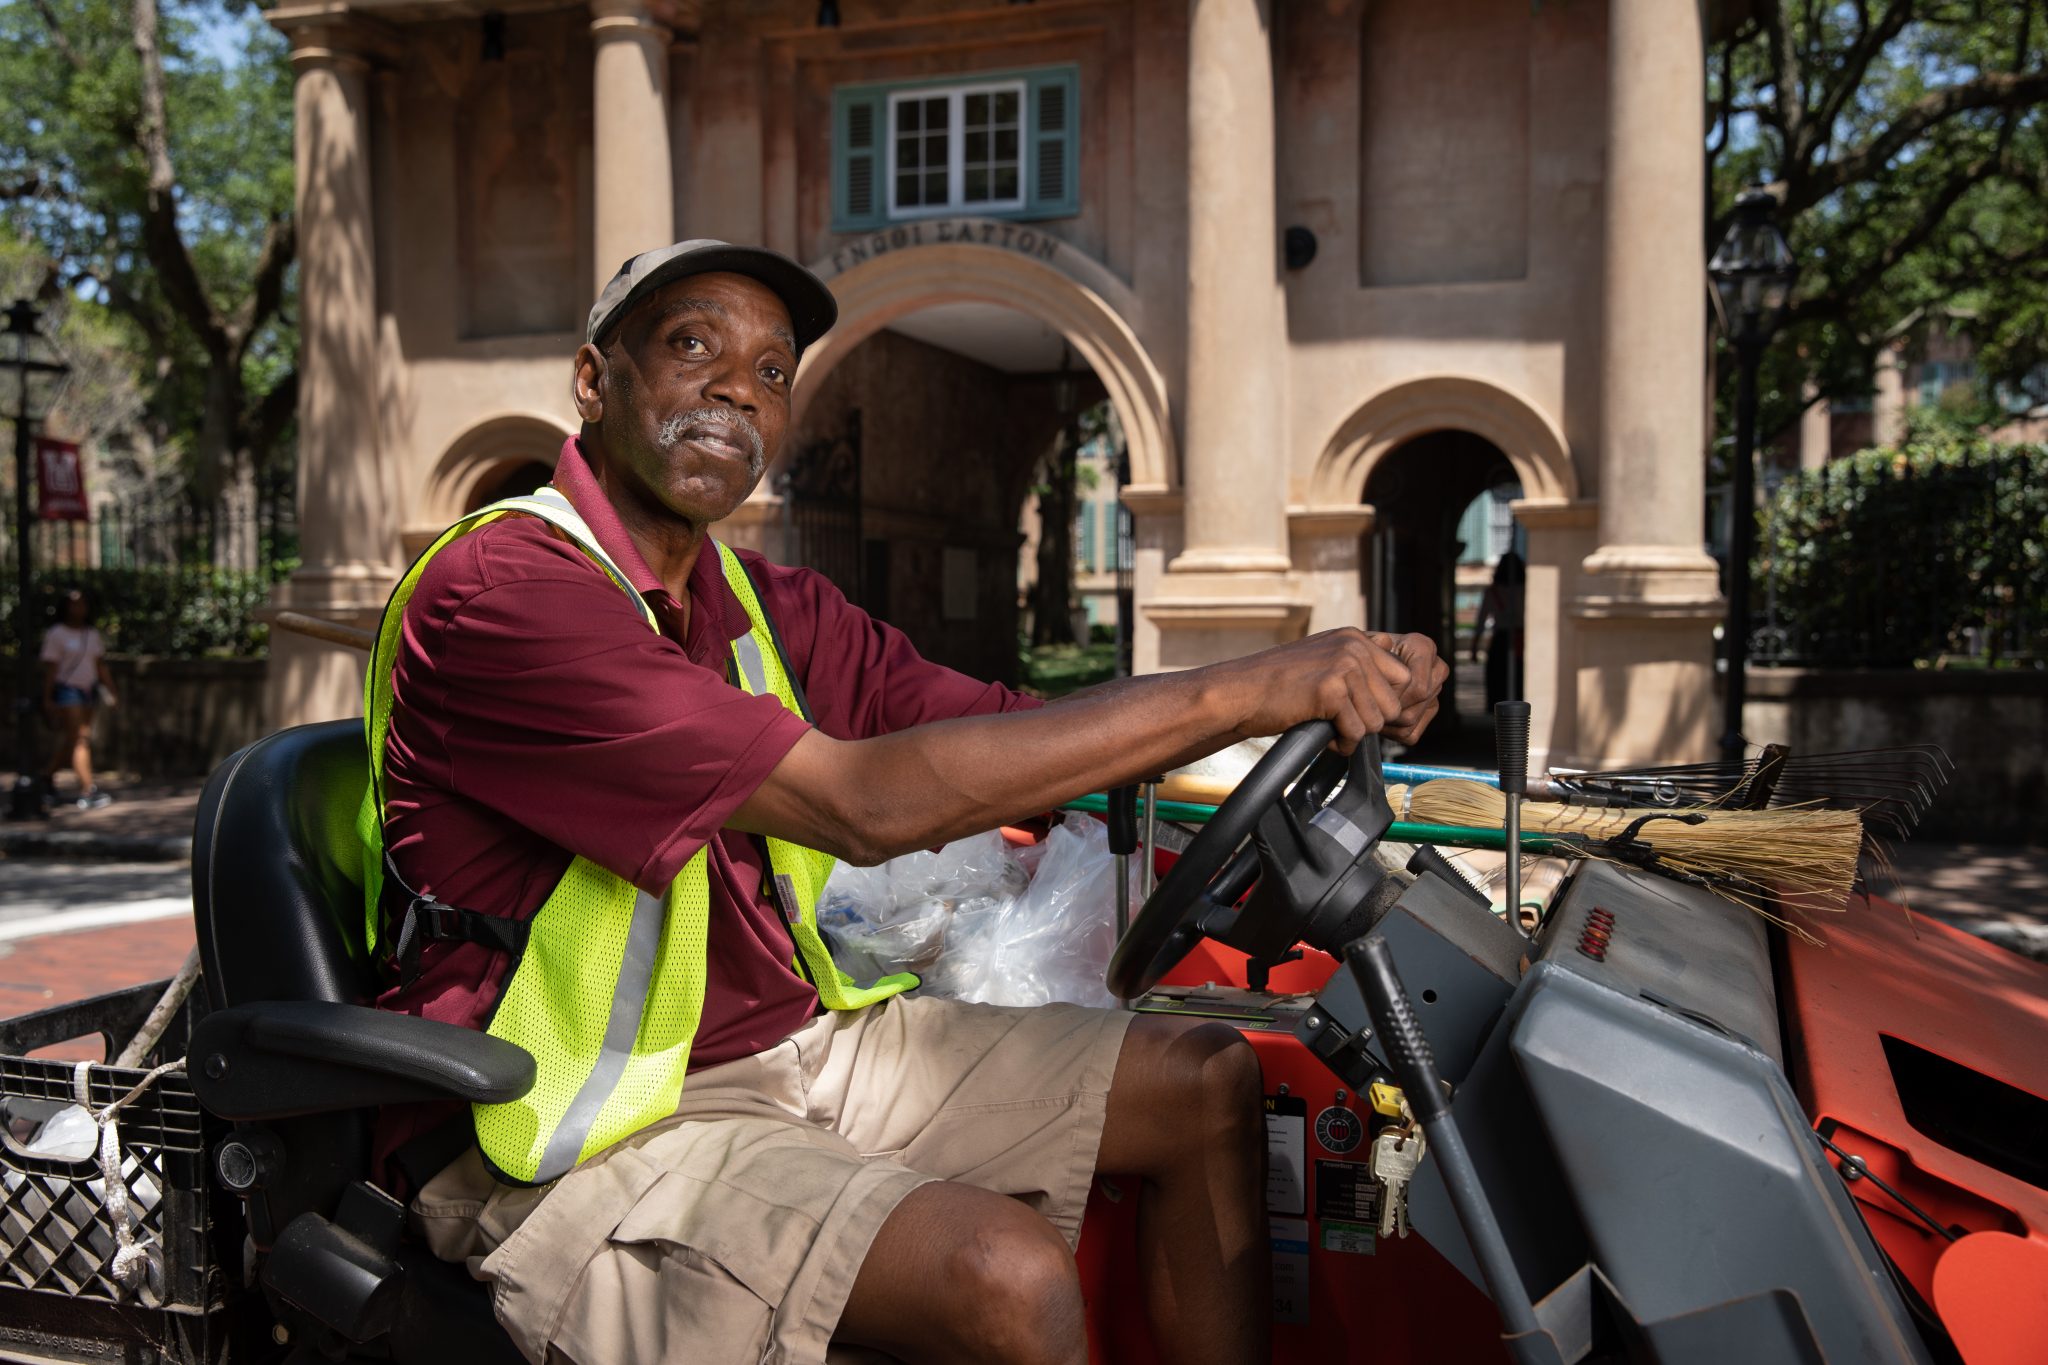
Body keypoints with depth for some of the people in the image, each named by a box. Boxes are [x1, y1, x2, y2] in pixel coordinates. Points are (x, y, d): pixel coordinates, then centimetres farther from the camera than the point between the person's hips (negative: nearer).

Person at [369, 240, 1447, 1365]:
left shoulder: (768, 607, 9)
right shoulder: (498, 588, -19)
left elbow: (1022, 730, 0)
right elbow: (861, 804, -28)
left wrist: (1331, 689, -15)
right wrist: (1239, 690, -27)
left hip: (799, 1041, 8)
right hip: (587, 1137, -8)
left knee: (1208, 1082, 4)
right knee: (1007, 1272, -29)